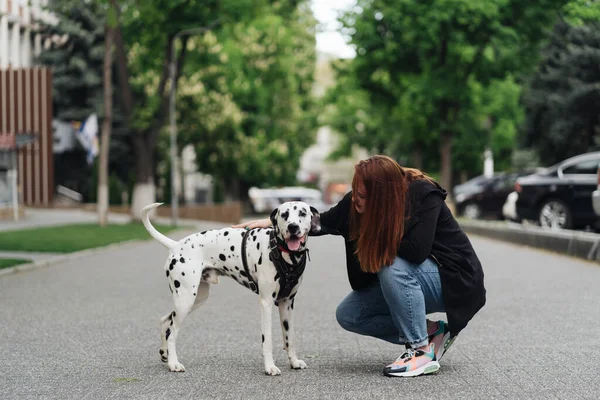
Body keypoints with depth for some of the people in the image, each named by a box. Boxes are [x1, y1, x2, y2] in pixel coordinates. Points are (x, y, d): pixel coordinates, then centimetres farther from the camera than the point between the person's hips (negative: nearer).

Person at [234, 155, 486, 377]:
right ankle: (431, 333, 4)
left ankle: (422, 352, -21)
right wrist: (273, 222, -2)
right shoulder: (358, 202, -10)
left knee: (393, 266, -34)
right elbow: (325, 221, 3)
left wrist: (378, 238, -21)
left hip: (453, 281, -7)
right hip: (407, 278, 7)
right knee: (347, 315, -4)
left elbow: (415, 251, -38)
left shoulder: (424, 194, -28)